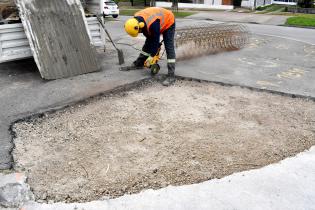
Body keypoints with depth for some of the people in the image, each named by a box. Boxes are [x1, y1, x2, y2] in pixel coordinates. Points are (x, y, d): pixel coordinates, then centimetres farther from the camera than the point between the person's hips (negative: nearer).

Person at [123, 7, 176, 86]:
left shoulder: (152, 24, -42)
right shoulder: (136, 20, -17)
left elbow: (156, 40, -31)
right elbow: (148, 35, -3)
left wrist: (152, 56, -23)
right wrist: (155, 46, -1)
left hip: (168, 23, -8)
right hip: (159, 22, 8)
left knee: (169, 48, -18)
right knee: (148, 44, 11)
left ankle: (171, 76, -23)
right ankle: (139, 64, 27)